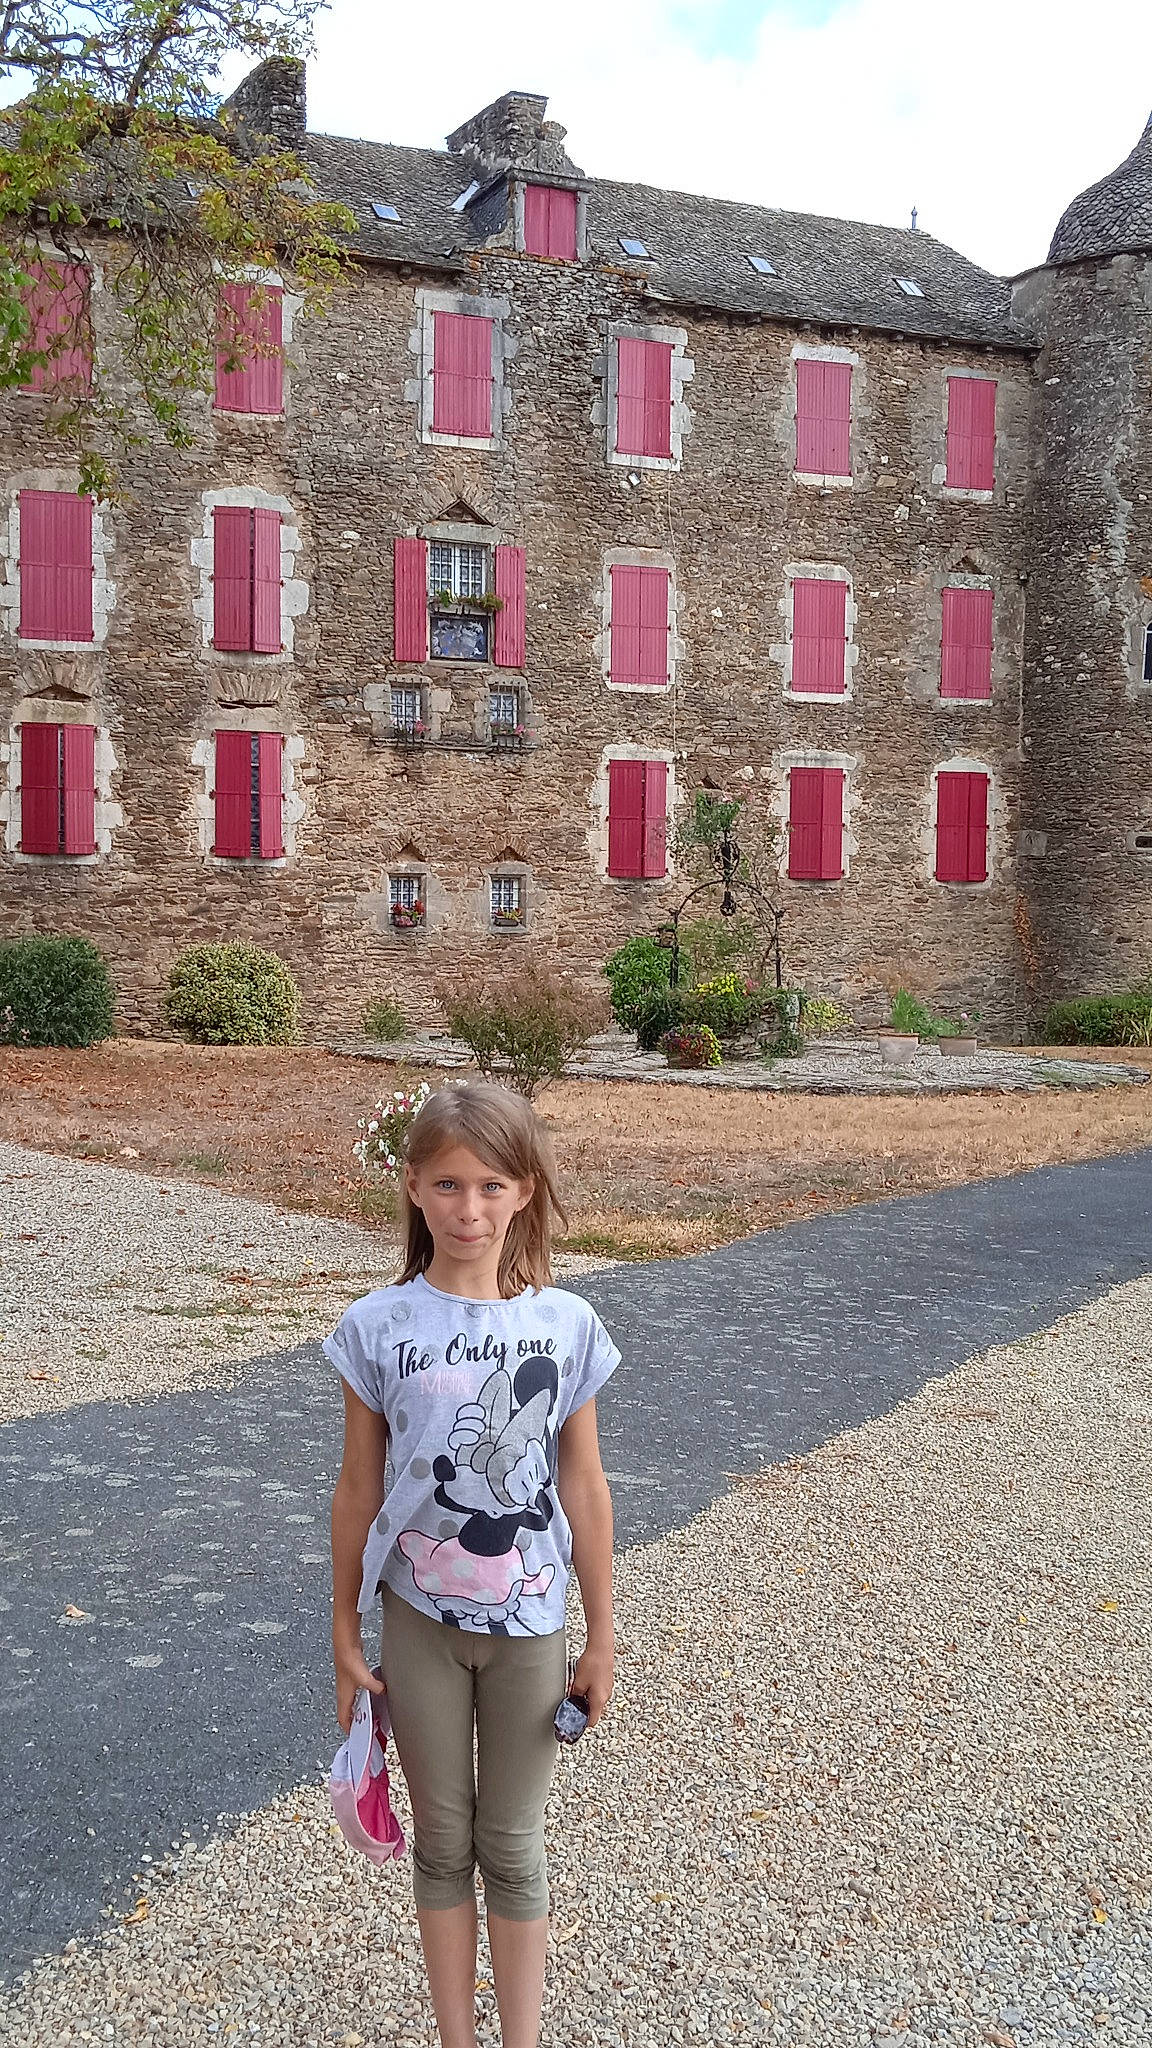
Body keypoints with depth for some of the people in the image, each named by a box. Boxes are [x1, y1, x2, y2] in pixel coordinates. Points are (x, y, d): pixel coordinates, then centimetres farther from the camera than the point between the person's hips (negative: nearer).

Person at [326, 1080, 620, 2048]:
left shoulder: (566, 1324, -10)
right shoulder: (378, 1327, -11)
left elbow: (584, 1487, -3)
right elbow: (359, 1487, -3)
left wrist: (601, 1637, 3)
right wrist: (345, 1632, 3)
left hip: (528, 1624, 0)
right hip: (420, 1618, 0)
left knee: (512, 1847, 14)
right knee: (443, 1841, 16)